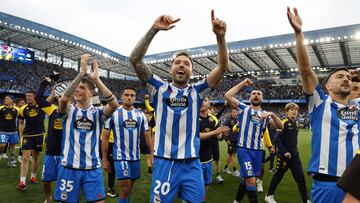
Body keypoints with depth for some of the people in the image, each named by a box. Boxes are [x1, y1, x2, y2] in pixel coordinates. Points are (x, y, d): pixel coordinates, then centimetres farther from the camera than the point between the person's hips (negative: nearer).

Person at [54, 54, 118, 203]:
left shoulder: (97, 112, 1)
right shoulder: (69, 110, 2)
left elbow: (114, 104, -19)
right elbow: (63, 99, -21)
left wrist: (96, 79, -22)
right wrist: (81, 73, -24)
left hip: (93, 168, 0)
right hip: (69, 167, 0)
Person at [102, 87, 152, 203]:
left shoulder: (140, 115, 4)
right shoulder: (113, 113, -5)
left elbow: (147, 136, 7)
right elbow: (105, 137, -3)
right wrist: (104, 159, -4)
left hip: (136, 157, 4)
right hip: (120, 157, -4)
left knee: (130, 187, 16)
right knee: (125, 189, -6)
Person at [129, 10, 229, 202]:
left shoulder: (196, 91, 4)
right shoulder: (160, 89, 1)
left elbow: (223, 66, -5)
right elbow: (135, 59, -8)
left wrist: (220, 36, -20)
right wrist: (153, 29, -18)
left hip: (191, 164, 2)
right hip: (164, 163, -1)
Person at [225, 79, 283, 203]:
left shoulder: (265, 114, 12)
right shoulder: (243, 108, 1)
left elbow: (280, 126, -1)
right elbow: (228, 96, -13)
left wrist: (272, 114, -18)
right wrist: (242, 84, -8)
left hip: (258, 150, 5)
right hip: (244, 149, -5)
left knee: (248, 179, 15)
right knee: (251, 180, -12)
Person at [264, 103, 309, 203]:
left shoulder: (296, 123, 8)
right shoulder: (284, 122, -13)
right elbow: (277, 139, -18)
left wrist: (294, 150, 13)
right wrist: (284, 151, -22)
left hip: (295, 155, 6)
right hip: (284, 155, -6)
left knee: (301, 177, 3)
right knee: (278, 175, 8)